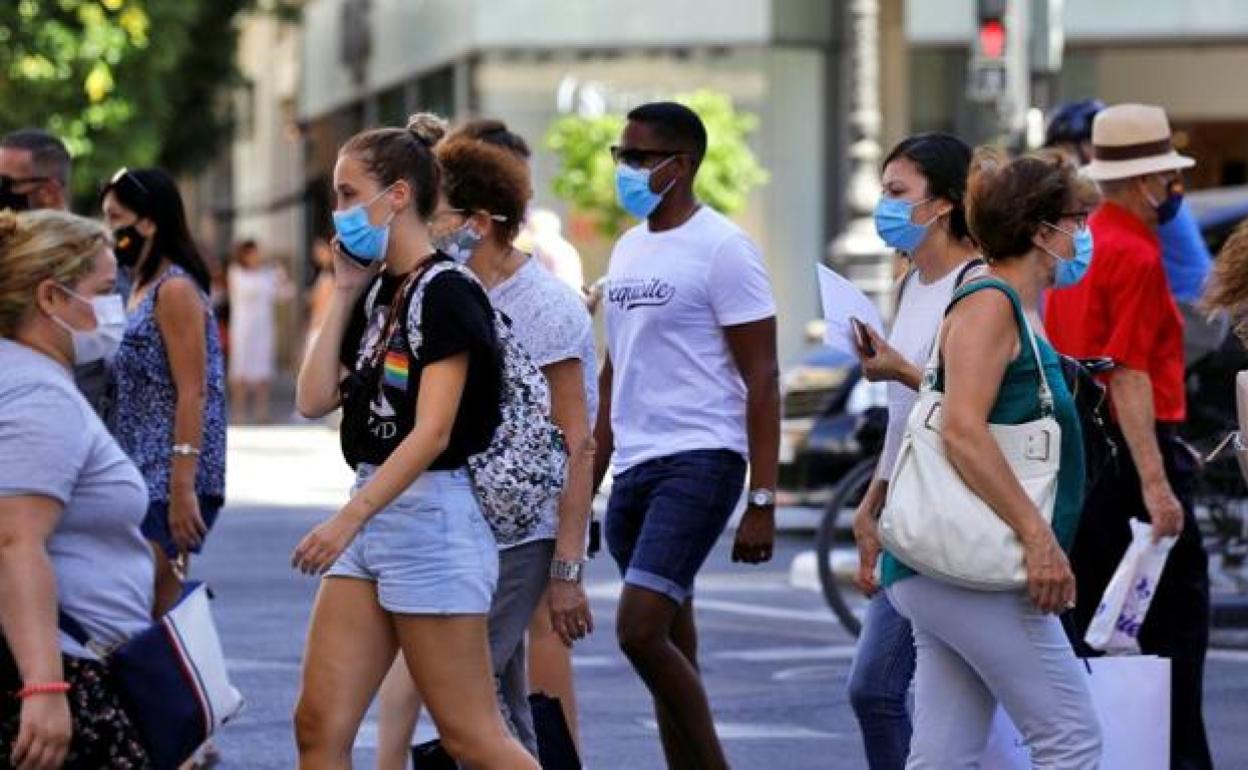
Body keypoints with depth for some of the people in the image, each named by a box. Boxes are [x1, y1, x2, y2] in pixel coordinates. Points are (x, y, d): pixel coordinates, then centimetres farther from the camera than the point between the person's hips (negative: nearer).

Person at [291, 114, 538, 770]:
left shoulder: (445, 292, -12)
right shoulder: (375, 293, 14)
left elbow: (433, 431, -20)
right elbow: (314, 400, 8)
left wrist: (351, 517, -28)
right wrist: (343, 294, 7)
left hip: (433, 515, -9)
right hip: (372, 516, 9)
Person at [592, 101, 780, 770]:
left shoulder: (722, 249, -8)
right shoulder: (629, 249, 16)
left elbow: (762, 380, -11)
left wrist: (762, 502, -16)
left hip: (699, 462, -8)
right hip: (633, 467, 8)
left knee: (640, 630, -19)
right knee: (671, 652, 9)